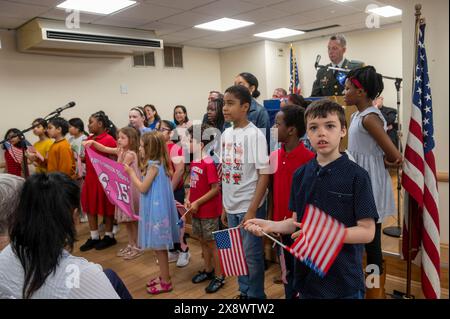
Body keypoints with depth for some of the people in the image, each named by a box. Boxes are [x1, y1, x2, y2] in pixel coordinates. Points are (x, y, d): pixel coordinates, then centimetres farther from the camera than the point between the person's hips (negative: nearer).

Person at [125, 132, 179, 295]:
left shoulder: (154, 165, -19)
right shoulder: (159, 163, 10)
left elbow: (143, 188, -16)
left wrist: (131, 173, -5)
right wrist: (133, 173, 14)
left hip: (157, 210, -10)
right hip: (157, 208, 10)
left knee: (159, 246, 1)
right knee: (159, 246, 18)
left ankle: (166, 282, 13)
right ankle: (163, 276, 30)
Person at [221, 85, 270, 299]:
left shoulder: (254, 134, -14)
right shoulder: (226, 134, 6)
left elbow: (264, 174, -15)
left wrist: (252, 210, -17)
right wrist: (224, 206, 12)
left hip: (249, 206, -6)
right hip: (231, 206, 6)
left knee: (252, 254, 6)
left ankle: (256, 295, 26)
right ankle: (244, 291, 36)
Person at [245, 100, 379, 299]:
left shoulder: (357, 176, -12)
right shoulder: (300, 175, 1)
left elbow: (367, 232, -13)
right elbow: (297, 222, 7)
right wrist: (270, 226, -9)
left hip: (345, 279, -4)